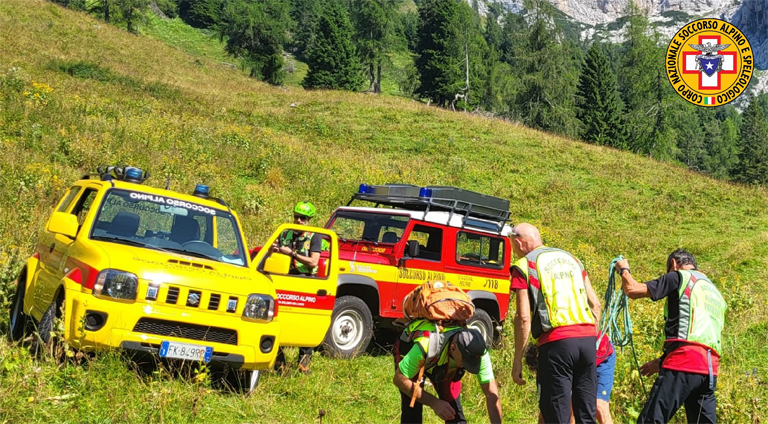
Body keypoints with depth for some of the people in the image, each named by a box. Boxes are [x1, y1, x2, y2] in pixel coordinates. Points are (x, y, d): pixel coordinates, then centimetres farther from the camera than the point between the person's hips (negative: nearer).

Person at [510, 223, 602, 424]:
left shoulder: (524, 266, 3)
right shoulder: (571, 258, 21)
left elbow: (524, 318, -5)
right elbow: (595, 304, 19)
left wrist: (517, 360, -1)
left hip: (557, 341, -6)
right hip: (588, 338, 6)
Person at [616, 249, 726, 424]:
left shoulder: (680, 276, 7)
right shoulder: (715, 292, 30)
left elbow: (633, 290, 1)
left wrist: (624, 270, 23)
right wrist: (662, 361, 34)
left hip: (684, 364, -7)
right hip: (710, 368, 8)